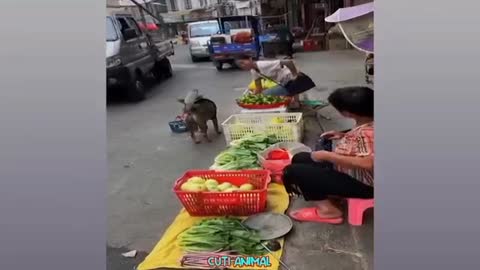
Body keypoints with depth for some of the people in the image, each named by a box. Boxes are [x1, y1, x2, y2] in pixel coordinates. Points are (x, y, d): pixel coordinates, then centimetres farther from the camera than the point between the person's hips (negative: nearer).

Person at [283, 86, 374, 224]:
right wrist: (344, 136, 2)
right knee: (299, 159, 15)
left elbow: (367, 163, -40)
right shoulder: (367, 124, -3)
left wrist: (327, 156, -31)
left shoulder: (367, 133, -31)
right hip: (349, 171, 10)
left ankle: (327, 209, -4)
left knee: (292, 172, -12)